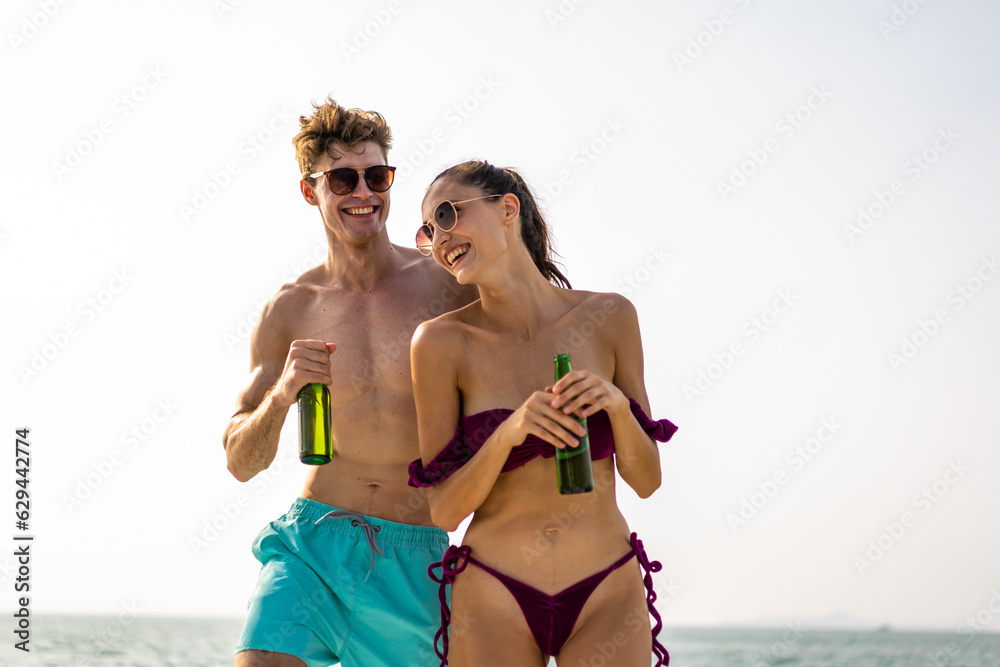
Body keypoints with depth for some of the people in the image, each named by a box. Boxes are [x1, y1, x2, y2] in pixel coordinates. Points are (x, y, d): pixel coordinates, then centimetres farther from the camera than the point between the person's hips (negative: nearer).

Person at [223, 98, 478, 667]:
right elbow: (241, 461, 5)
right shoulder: (290, 309, 4)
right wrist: (282, 393, -14)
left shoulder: (449, 287, -1)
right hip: (312, 541, 0)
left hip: (413, 559, 0)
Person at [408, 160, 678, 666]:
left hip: (608, 594, 1)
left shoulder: (608, 317, -2)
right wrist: (508, 433, -20)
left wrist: (616, 405, -14)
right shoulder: (442, 341, -6)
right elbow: (443, 510, -6)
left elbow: (646, 480, 3)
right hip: (494, 601, -1)